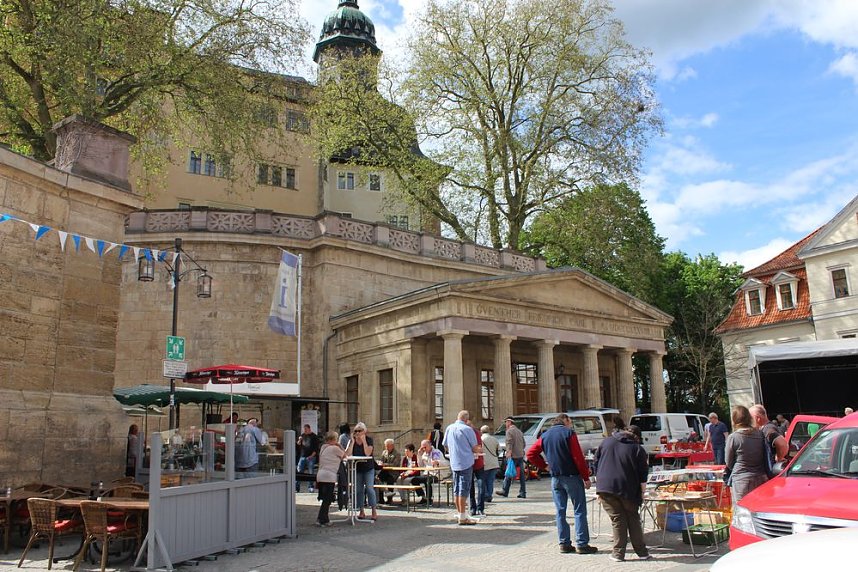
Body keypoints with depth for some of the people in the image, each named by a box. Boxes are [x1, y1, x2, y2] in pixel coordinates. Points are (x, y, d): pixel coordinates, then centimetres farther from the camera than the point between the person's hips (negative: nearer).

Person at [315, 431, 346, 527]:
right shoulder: (335, 448, -7)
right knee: (327, 500, 0)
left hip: (320, 475, 8)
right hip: (329, 476, -8)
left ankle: (323, 519, 17)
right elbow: (344, 455, 8)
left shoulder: (323, 447, 16)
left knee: (325, 499, 14)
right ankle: (322, 520, 1)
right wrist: (339, 446, 12)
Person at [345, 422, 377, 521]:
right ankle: (361, 512, 15)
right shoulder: (352, 441, -1)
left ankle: (374, 512, -8)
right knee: (359, 490, 5)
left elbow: (368, 453, -24)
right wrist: (353, 441, -18)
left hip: (368, 468, -4)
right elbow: (348, 454, -15)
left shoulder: (369, 440, -10)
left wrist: (363, 441, -23)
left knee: (369, 488, -12)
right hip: (357, 468, 4)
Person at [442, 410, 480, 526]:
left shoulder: (449, 428, 6)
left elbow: (446, 446, 16)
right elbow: (475, 448, -8)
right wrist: (478, 450, 14)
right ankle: (463, 517, -2)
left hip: (454, 463, 6)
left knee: (456, 489, 11)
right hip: (466, 462, -6)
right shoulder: (467, 429, -11)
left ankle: (461, 514, 19)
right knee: (464, 489, -3)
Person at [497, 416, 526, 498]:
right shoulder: (519, 431, 18)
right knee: (521, 474, 5)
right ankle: (523, 493, 5)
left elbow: (509, 443, -17)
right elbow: (523, 444, 21)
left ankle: (505, 491, 8)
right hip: (521, 455, 7)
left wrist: (509, 453, -22)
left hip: (513, 456, -7)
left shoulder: (509, 431, -6)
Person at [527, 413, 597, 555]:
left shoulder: (545, 435, 10)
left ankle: (564, 543, 12)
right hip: (572, 476, -5)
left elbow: (531, 454, 9)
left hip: (555, 478, 5)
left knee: (560, 511, 10)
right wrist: (586, 477, -7)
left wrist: (544, 465, 12)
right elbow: (578, 457, -12)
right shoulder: (569, 433, -7)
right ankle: (582, 544, 0)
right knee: (579, 510, 1)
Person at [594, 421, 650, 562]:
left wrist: (600, 487, 22)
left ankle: (618, 553, 6)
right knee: (633, 519, 13)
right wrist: (642, 494, 6)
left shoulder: (606, 442, 11)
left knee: (617, 520, 8)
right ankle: (642, 552, 17)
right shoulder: (638, 449, 2)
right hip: (628, 490, -1)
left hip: (605, 488, 1)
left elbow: (596, 464, 14)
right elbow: (642, 476, -1)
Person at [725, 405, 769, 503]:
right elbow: (765, 457, 11)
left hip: (741, 480, -5)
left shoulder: (733, 437, -11)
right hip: (760, 478, 5)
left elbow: (729, 462, 0)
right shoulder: (760, 434, 1)